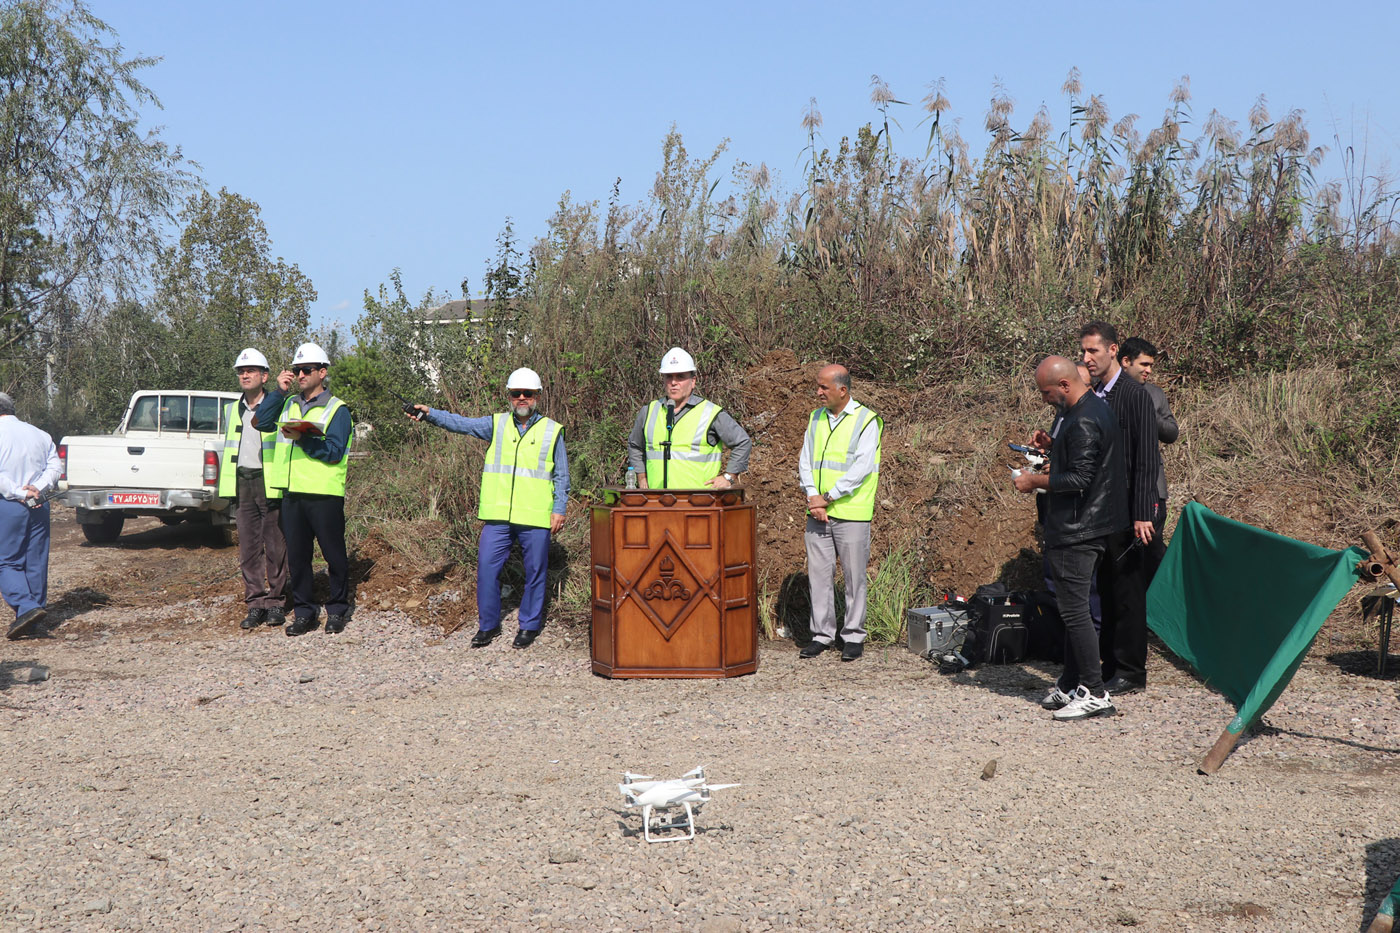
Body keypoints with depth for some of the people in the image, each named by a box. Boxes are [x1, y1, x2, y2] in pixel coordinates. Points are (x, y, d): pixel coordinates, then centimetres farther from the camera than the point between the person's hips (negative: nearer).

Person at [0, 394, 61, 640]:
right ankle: (35, 613, 14)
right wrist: (37, 489, -8)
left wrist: (20, 494, -14)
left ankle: (27, 607, -19)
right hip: (39, 506, 5)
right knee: (36, 562, 10)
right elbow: (55, 467, 3)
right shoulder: (40, 435, 11)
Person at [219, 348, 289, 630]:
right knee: (248, 546, 4)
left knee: (275, 545, -1)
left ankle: (274, 601, 7)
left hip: (270, 483, -5)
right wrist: (228, 485, 15)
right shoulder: (231, 410, 16)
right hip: (243, 482, 5)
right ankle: (255, 603, 9)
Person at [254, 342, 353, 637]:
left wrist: (303, 439, -22)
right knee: (296, 556, 7)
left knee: (334, 554, 2)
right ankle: (304, 612, 16)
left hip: (325, 494, -5)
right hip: (292, 493, 5)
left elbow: (334, 451, -12)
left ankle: (337, 610, 13)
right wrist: (279, 391, 0)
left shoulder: (337, 410, -2)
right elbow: (260, 422, 3)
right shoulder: (288, 404, 17)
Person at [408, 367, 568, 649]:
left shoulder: (552, 430, 8)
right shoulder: (497, 424, 10)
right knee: (486, 567, -2)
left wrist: (559, 509, 1)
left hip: (536, 518, -1)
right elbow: (461, 423, 0)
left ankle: (529, 625, 17)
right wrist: (429, 414, -15)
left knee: (534, 572, 4)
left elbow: (561, 476, 10)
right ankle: (488, 625, 11)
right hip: (498, 515, 1)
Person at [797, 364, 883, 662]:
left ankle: (853, 636, 11)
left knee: (854, 576, 2)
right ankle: (822, 634, 15)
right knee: (819, 574, 6)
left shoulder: (866, 420, -6)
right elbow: (805, 461, 10)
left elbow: (861, 468, -13)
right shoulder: (816, 419, 12)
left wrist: (828, 497, -14)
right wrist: (812, 496, -6)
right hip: (817, 514, 5)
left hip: (851, 514, -5)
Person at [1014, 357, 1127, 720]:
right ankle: (1070, 686, 21)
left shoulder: (1083, 422, -20)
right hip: (1091, 526, 11)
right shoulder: (1096, 408, 14)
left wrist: (1035, 481, -12)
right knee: (1073, 609, 15)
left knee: (1074, 611, -7)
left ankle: (1095, 694, -4)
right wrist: (1052, 445, 12)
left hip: (1077, 531, -11)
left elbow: (1078, 479, -24)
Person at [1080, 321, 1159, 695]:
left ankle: (1131, 672, 7)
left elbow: (1145, 460, -14)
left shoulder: (1135, 395, -10)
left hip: (1125, 510, -7)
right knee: (1105, 590, 11)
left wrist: (1142, 515, -18)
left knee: (1127, 590, -1)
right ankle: (1110, 666, 19)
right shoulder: (1089, 396, 11)